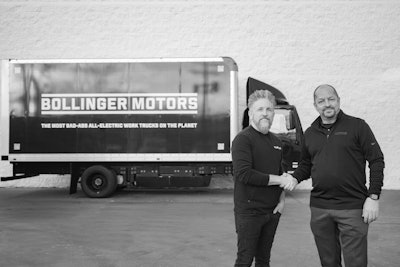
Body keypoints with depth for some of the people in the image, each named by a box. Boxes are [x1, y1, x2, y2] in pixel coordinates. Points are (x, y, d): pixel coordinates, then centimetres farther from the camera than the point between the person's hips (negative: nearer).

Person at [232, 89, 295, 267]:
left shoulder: (276, 142, 13)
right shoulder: (243, 139, -11)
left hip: (272, 212, 7)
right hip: (249, 212, -6)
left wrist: (282, 199, 6)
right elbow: (244, 174, -23)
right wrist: (279, 180, -17)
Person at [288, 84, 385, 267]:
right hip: (319, 208, 4)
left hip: (352, 207, -4)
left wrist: (373, 197, -10)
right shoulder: (310, 133, 11)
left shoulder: (357, 126, -2)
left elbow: (376, 161, -4)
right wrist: (295, 179, -2)